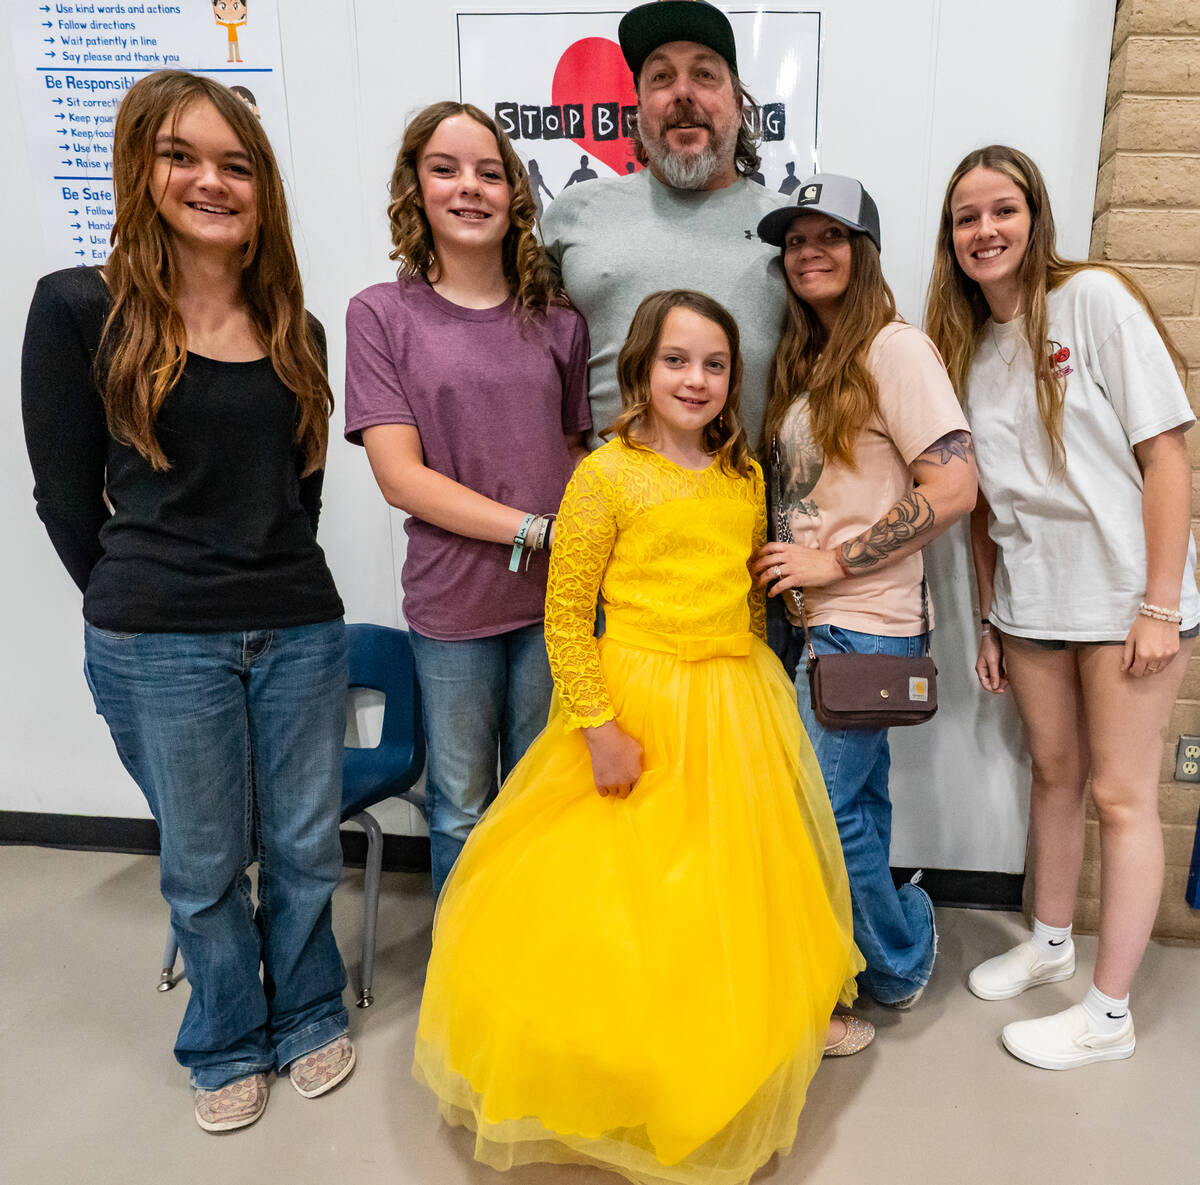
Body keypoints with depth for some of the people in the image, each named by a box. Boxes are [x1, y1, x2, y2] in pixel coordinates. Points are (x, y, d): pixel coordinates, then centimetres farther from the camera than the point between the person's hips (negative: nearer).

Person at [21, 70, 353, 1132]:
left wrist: (273, 582, 7)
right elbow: (66, 492, -1)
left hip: (300, 631, 3)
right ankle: (227, 1045, 39)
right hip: (159, 647, -3)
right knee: (205, 864, 13)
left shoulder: (295, 331, 7)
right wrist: (138, 606, 4)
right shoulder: (81, 309, -4)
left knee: (306, 848, 14)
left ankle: (308, 1017, 41)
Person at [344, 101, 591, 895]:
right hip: (452, 601, -2)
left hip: (555, 598, 2)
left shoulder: (558, 321, 5)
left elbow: (577, 452, 11)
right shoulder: (382, 314, -2)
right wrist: (537, 529, -17)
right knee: (462, 807, 15)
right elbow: (401, 476, -10)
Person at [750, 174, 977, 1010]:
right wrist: (790, 564, 6)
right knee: (859, 799, 16)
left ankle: (900, 963, 24)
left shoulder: (894, 349, -10)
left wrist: (834, 563, -16)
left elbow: (954, 488, -18)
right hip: (815, 622, 8)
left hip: (865, 626, -8)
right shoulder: (807, 361, 15)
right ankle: (890, 951, 34)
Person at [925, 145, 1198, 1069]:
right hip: (1031, 601, 5)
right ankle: (1051, 942, 37)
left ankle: (1109, 1014, 16)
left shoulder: (1095, 299, -8)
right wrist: (989, 621, 7)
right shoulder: (969, 346, 8)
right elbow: (986, 500, 9)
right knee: (1054, 772, 17)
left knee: (1121, 793, 1)